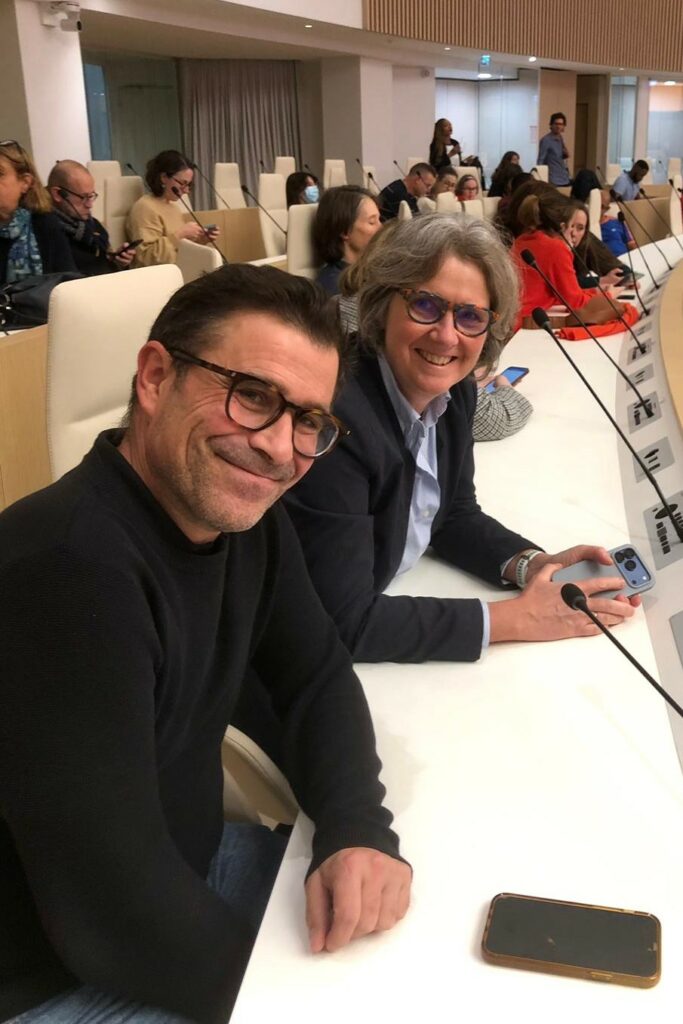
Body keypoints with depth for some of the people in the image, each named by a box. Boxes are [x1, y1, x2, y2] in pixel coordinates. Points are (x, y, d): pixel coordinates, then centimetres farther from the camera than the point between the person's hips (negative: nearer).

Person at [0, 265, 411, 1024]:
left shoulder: (239, 507, -6)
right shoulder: (66, 569, -34)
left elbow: (316, 678, 3)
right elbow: (115, 917, -32)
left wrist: (358, 828, -16)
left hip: (193, 867, 8)